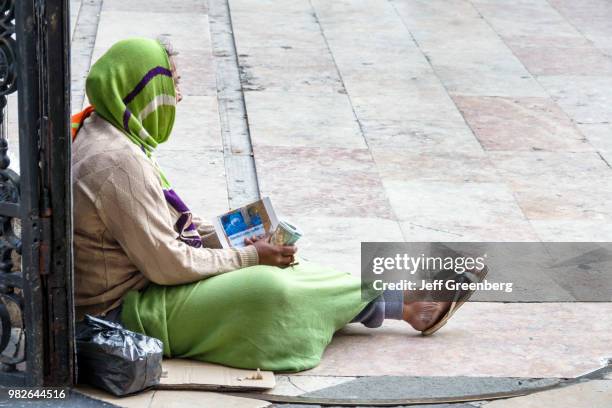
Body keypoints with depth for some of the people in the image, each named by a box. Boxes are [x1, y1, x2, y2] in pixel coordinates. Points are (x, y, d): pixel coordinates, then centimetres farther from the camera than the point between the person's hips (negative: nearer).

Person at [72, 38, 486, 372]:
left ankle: (404, 303, 12)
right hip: (124, 311, -11)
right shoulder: (117, 162, -28)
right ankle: (403, 302, 3)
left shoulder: (102, 133, 6)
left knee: (268, 267, 9)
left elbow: (160, 219, 15)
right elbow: (168, 265, -25)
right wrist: (248, 257, -13)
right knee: (264, 288, -15)